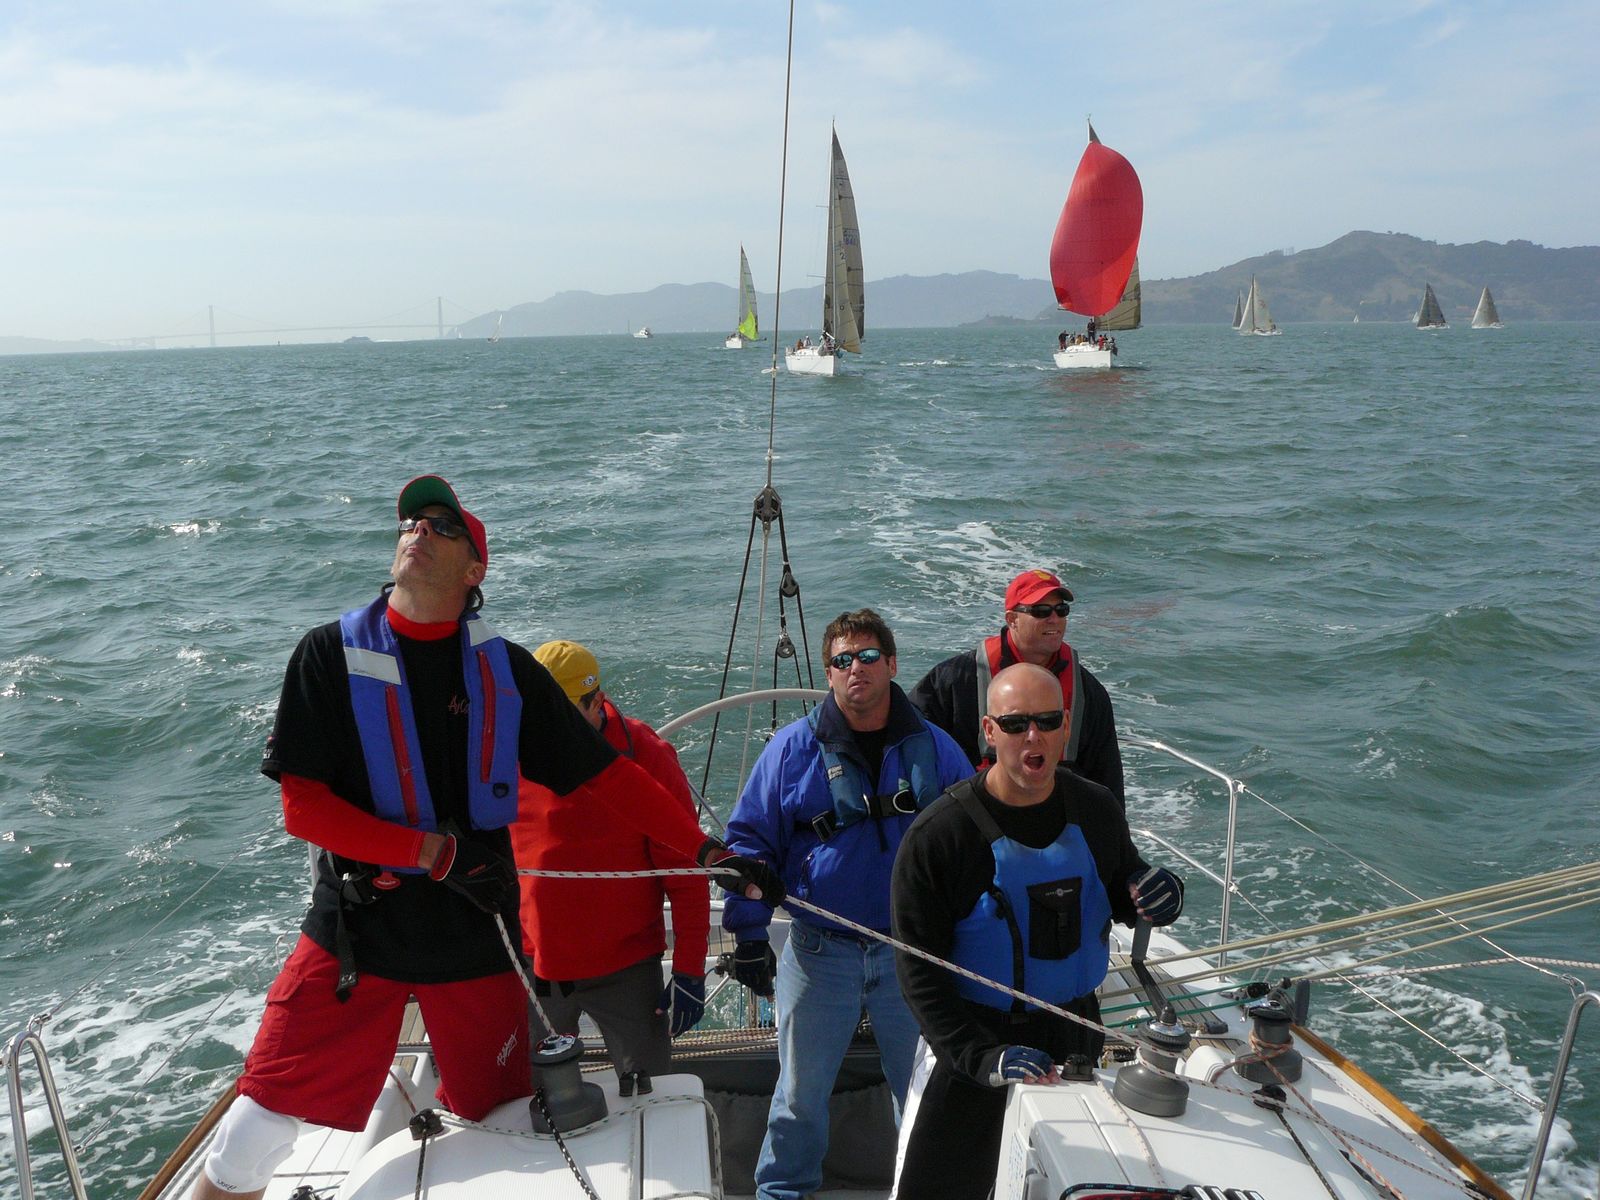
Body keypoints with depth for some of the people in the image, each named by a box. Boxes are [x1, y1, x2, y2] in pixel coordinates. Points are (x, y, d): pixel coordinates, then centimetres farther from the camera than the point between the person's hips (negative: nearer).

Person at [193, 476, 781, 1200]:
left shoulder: (505, 670, 0)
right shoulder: (330, 656, -5)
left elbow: (607, 776, 0)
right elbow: (303, 809, -10)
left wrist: (711, 853, -8)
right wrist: (440, 852, -19)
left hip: (474, 939, 2)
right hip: (356, 930, -2)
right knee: (257, 1128, -2)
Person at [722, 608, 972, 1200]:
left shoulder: (934, 748, 0)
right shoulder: (794, 747, -5)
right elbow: (750, 840, 0)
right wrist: (749, 935, -4)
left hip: (913, 950, 1)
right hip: (820, 951, -1)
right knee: (800, 1090, 12)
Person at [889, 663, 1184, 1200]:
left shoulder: (1096, 809, -6)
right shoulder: (939, 833, -19)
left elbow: (1121, 894, 12)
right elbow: (919, 968, -17)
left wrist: (1158, 896, -12)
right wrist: (980, 1055, -27)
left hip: (1075, 1034, 4)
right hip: (970, 1037, -4)